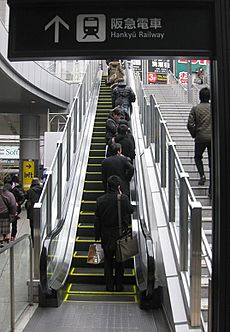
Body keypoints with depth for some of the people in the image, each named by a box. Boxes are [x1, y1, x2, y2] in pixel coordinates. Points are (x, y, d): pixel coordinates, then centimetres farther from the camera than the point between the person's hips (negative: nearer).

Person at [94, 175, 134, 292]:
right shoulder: (123, 199, -14)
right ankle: (119, 285, 18)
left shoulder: (100, 200, -6)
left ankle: (109, 286, 17)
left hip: (106, 236, 2)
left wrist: (97, 236, 9)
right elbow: (131, 210, 5)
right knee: (119, 260, 13)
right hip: (120, 234, -1)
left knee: (108, 260, 13)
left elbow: (97, 220, -1)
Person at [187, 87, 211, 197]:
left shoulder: (195, 108, -3)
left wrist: (194, 134, 7)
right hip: (213, 138, 1)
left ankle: (202, 175, -1)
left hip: (200, 137, -1)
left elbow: (190, 124, -8)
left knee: (198, 157, 24)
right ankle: (211, 190, 6)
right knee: (212, 162, 6)